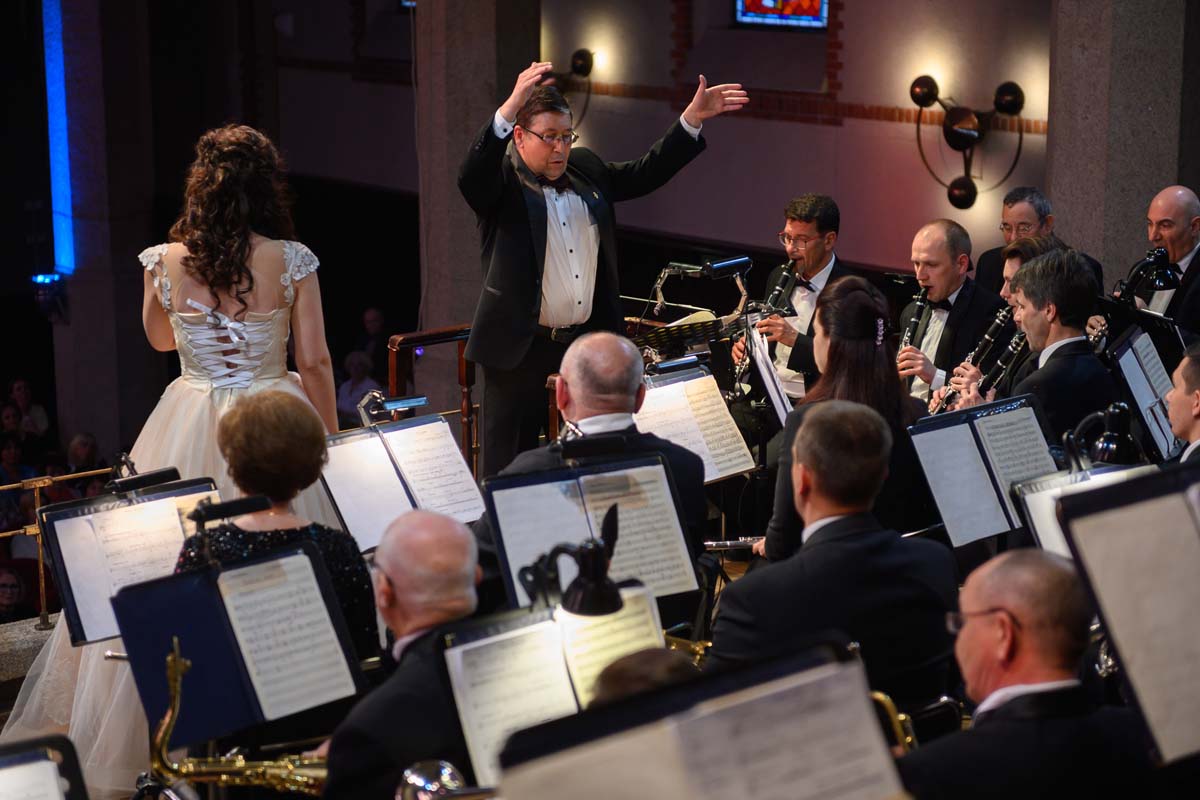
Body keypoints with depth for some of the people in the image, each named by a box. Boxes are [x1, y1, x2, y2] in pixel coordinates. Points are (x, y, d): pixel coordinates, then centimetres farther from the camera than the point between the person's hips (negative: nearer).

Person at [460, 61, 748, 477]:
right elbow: (470, 174, -28)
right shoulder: (500, 180, -7)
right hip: (522, 349, -6)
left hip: (589, 345, 6)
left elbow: (645, 173, 18)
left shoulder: (585, 169, 12)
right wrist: (509, 108, -43)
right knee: (508, 467, 0)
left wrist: (692, 119, 8)